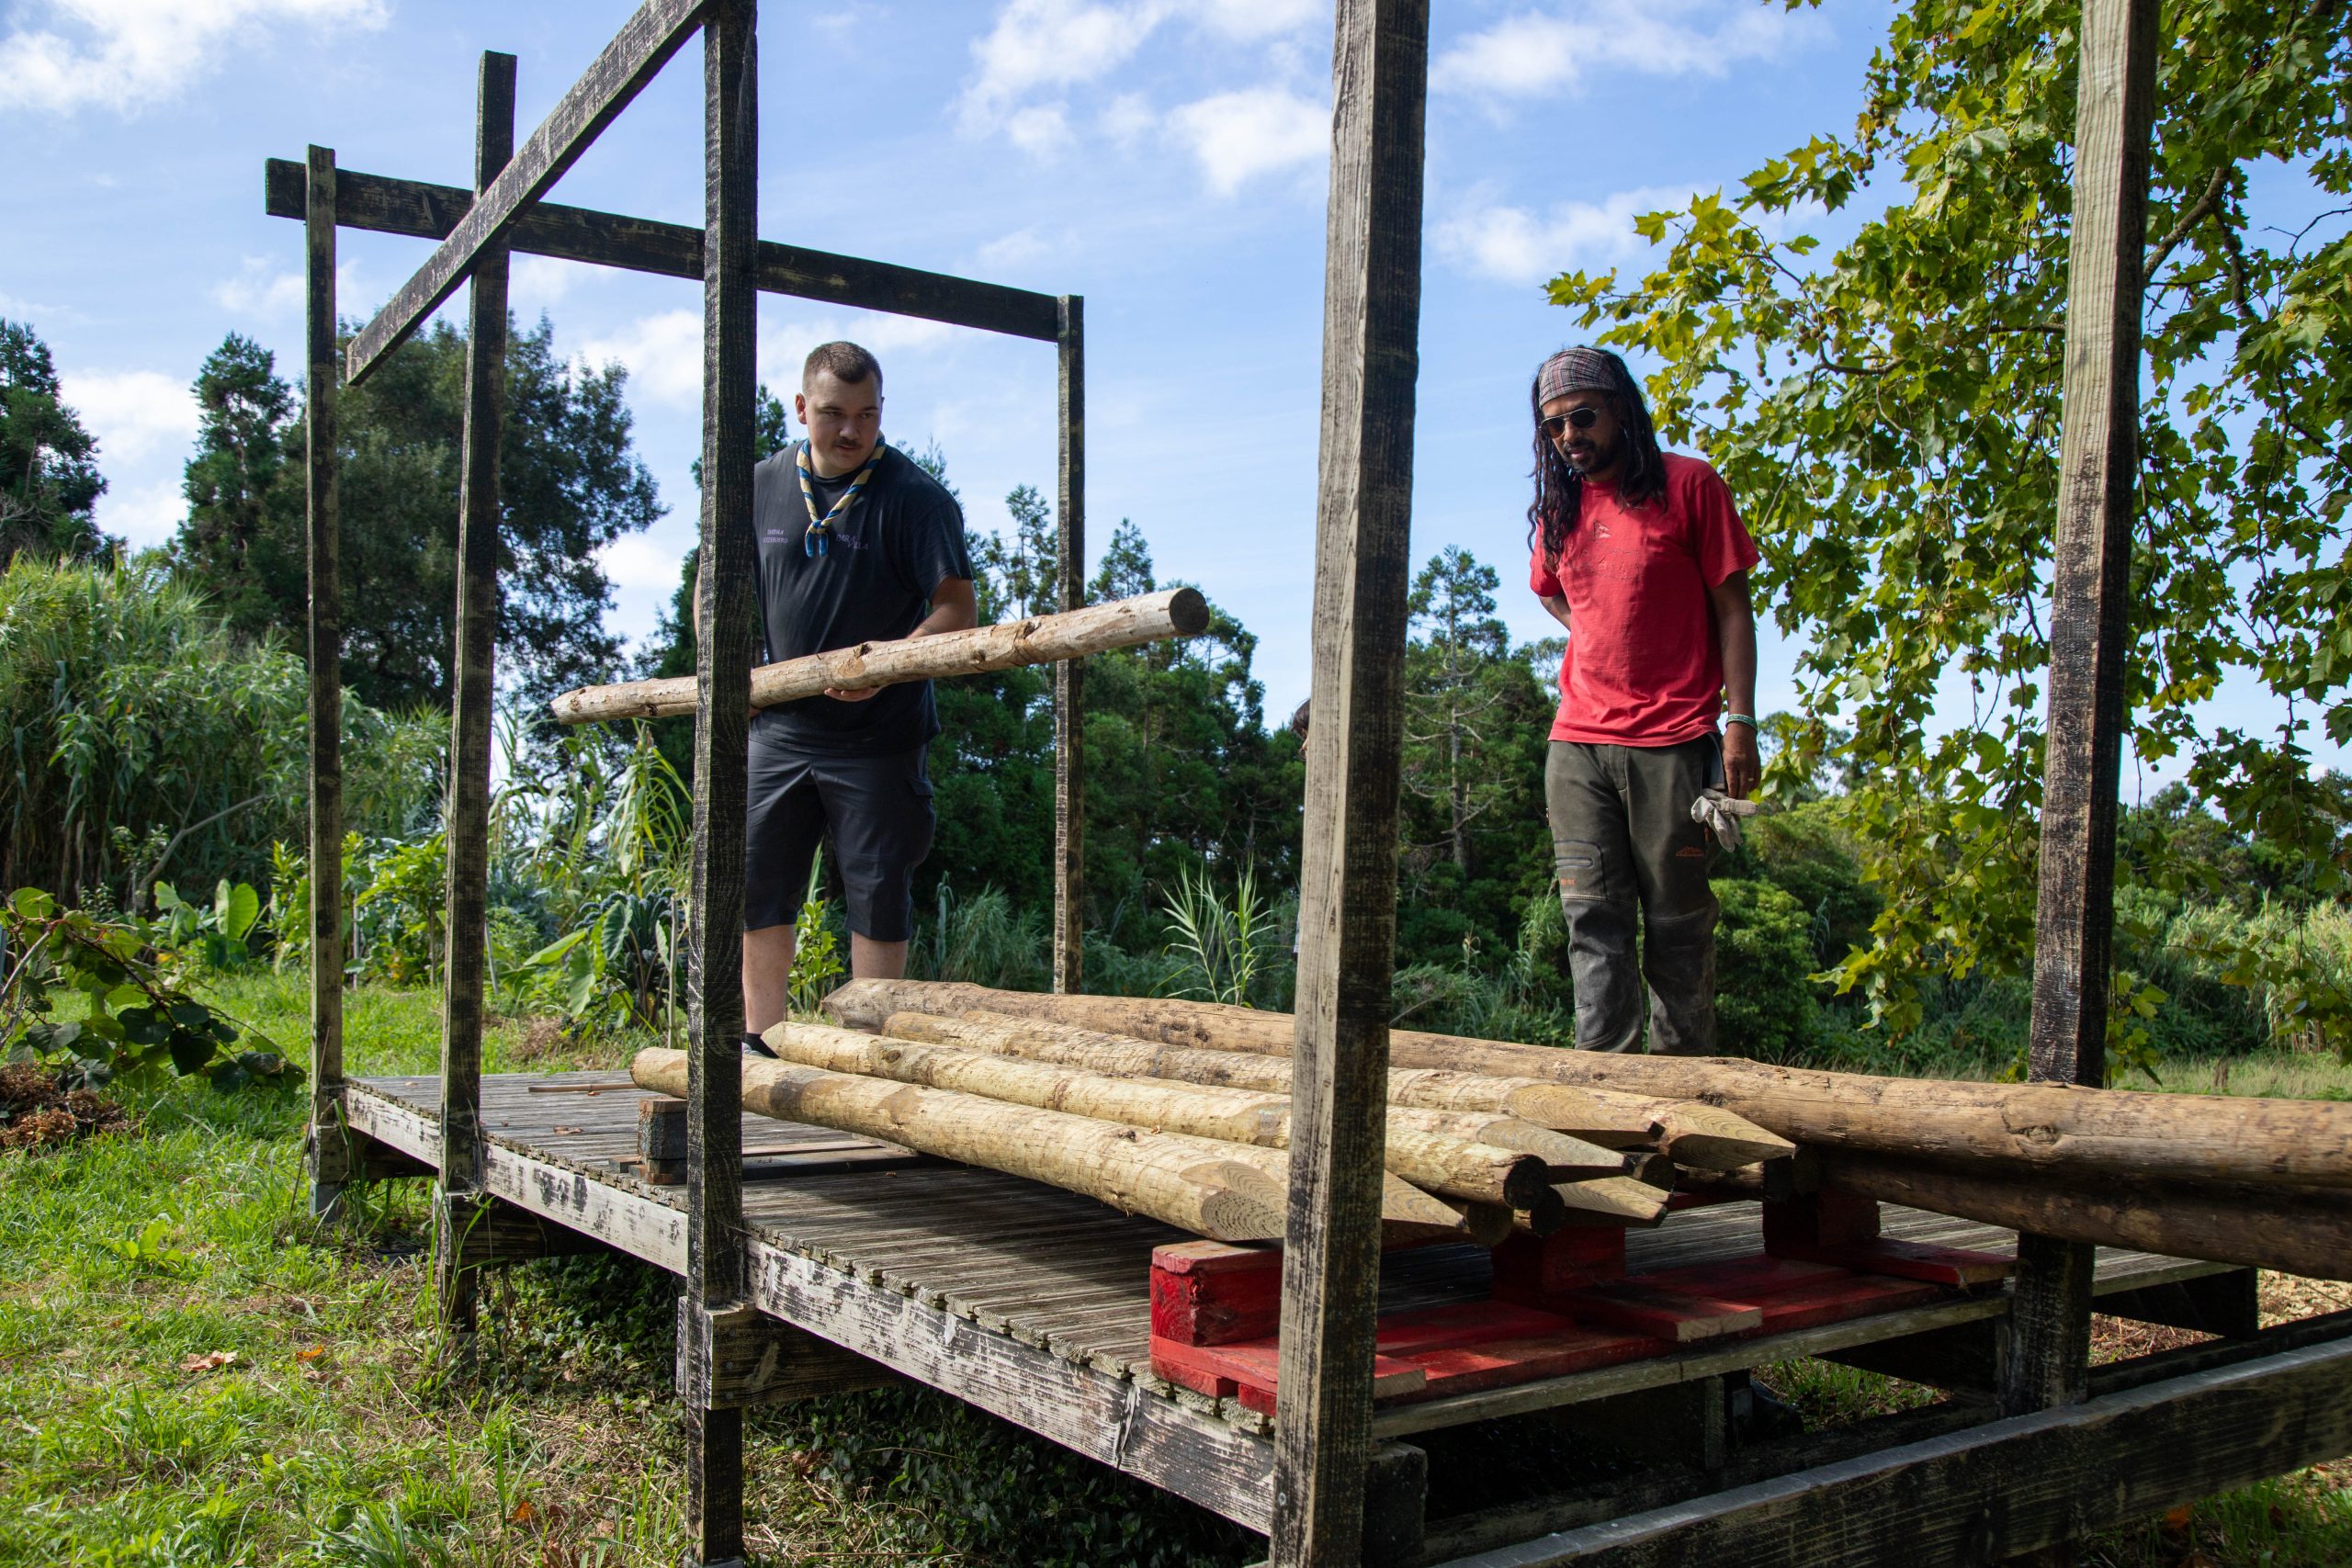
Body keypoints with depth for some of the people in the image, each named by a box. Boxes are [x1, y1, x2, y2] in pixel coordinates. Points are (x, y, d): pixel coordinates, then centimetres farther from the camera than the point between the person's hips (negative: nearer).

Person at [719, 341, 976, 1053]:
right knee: (755, 881, 7)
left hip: (878, 733, -4)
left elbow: (958, 606, -12)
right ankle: (760, 1036, 20)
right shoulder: (760, 487, 7)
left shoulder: (915, 496, -6)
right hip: (778, 726, 4)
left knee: (878, 889, 0)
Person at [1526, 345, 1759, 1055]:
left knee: (1677, 920, 3)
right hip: (1578, 740, 4)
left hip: (1672, 743, -4)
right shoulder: (1558, 508, 12)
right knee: (1593, 916, 0)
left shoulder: (1688, 485, -1)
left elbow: (1732, 609, -1)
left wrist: (1740, 720, -9)